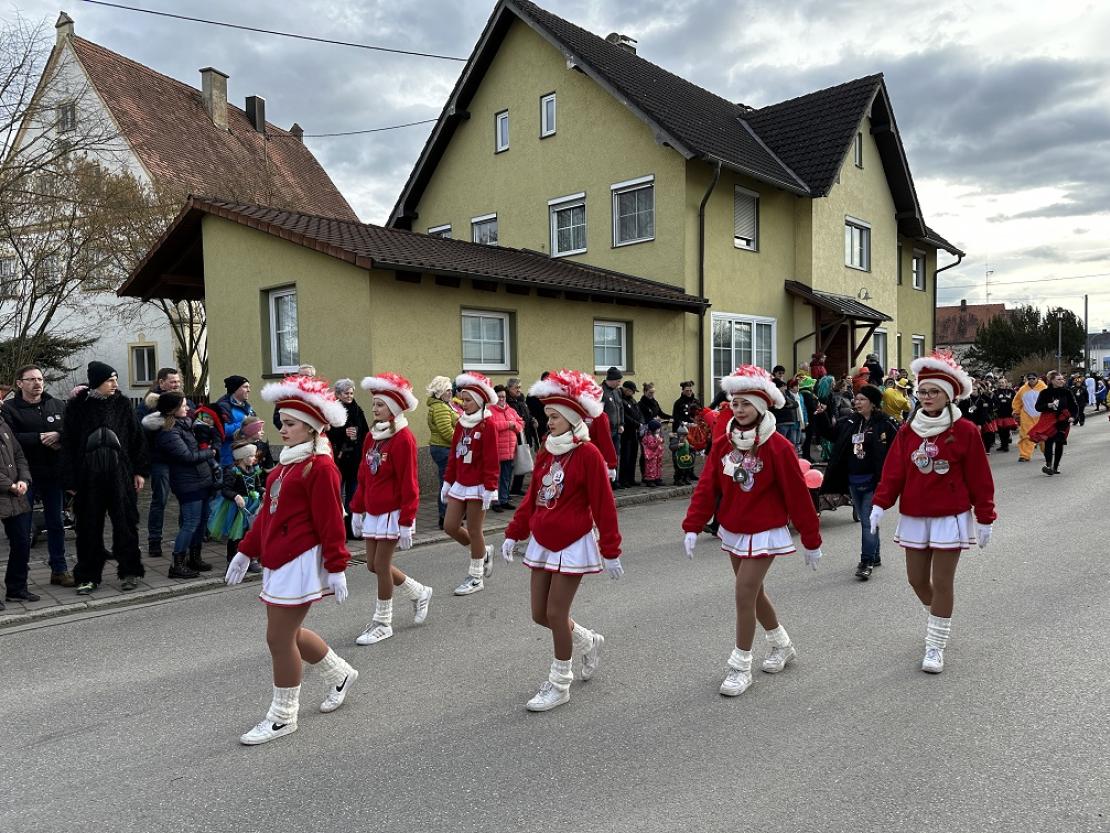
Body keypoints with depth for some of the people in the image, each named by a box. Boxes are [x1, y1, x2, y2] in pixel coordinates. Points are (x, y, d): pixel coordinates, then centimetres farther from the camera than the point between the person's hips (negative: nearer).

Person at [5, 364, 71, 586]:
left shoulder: (58, 406, 8)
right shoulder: (10, 408, -3)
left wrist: (59, 437, -13)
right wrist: (40, 438, -19)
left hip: (54, 475, 4)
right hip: (25, 476, -4)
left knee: (56, 524, 12)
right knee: (23, 528, 1)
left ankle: (59, 569, 23)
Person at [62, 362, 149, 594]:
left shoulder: (122, 404, 5)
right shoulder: (77, 407, 1)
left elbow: (137, 438, 6)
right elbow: (68, 444, 2)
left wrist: (140, 471, 1)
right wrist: (70, 480, -2)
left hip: (120, 472, 1)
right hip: (88, 475, 0)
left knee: (125, 523, 4)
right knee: (89, 526, 7)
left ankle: (129, 572, 15)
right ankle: (88, 576, 18)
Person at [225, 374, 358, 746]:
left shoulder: (319, 467, -15)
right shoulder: (286, 463, 14)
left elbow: (331, 522, -17)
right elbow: (267, 512, 19)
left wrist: (336, 568, -17)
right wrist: (246, 550, 19)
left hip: (302, 562, -9)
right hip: (279, 562, 9)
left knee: (279, 638, -1)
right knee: (288, 634, 17)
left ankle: (282, 716, 17)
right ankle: (341, 674, 37)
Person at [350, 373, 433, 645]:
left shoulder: (403, 439, -16)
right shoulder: (372, 436, 8)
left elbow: (408, 483, -17)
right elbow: (363, 477, 14)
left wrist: (406, 522, -17)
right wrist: (357, 509, 14)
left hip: (393, 512, -8)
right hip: (373, 512, 8)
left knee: (381, 565, -2)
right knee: (374, 565, 11)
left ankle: (382, 623, 16)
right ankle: (420, 594, 32)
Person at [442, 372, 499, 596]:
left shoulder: (487, 425, -13)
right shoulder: (461, 423, 9)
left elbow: (491, 460, -16)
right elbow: (453, 455, 13)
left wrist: (490, 489, -18)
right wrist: (447, 481, 13)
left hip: (478, 486, -7)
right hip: (459, 484, 7)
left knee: (474, 531, 2)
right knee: (450, 526, 6)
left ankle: (476, 577, 17)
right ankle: (484, 552, 29)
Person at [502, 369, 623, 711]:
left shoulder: (587, 454, -15)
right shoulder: (545, 451, 6)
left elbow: (603, 506, -13)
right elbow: (532, 497, 14)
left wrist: (610, 551, -11)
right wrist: (514, 533, 11)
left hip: (573, 544, -7)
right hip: (542, 542, 7)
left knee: (556, 613, -2)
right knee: (539, 613, 11)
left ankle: (559, 685, 18)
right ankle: (589, 643, 36)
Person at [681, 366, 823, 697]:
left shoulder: (777, 447, -17)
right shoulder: (723, 443, -1)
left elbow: (798, 496, -13)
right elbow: (707, 487, -4)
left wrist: (812, 540, -8)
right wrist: (692, 527, -12)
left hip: (764, 533, -6)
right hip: (732, 531, 6)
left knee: (744, 594, -9)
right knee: (753, 591, 17)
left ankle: (741, 666, 7)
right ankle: (782, 645, 41)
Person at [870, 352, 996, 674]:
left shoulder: (965, 431, -7)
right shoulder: (908, 431, 2)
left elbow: (979, 478, -5)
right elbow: (893, 472, -1)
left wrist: (984, 518, -3)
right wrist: (880, 504, -13)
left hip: (950, 518, -4)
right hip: (914, 517, 4)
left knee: (941, 582, -1)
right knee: (917, 579, 12)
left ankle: (935, 647, 11)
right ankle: (938, 616, 42)